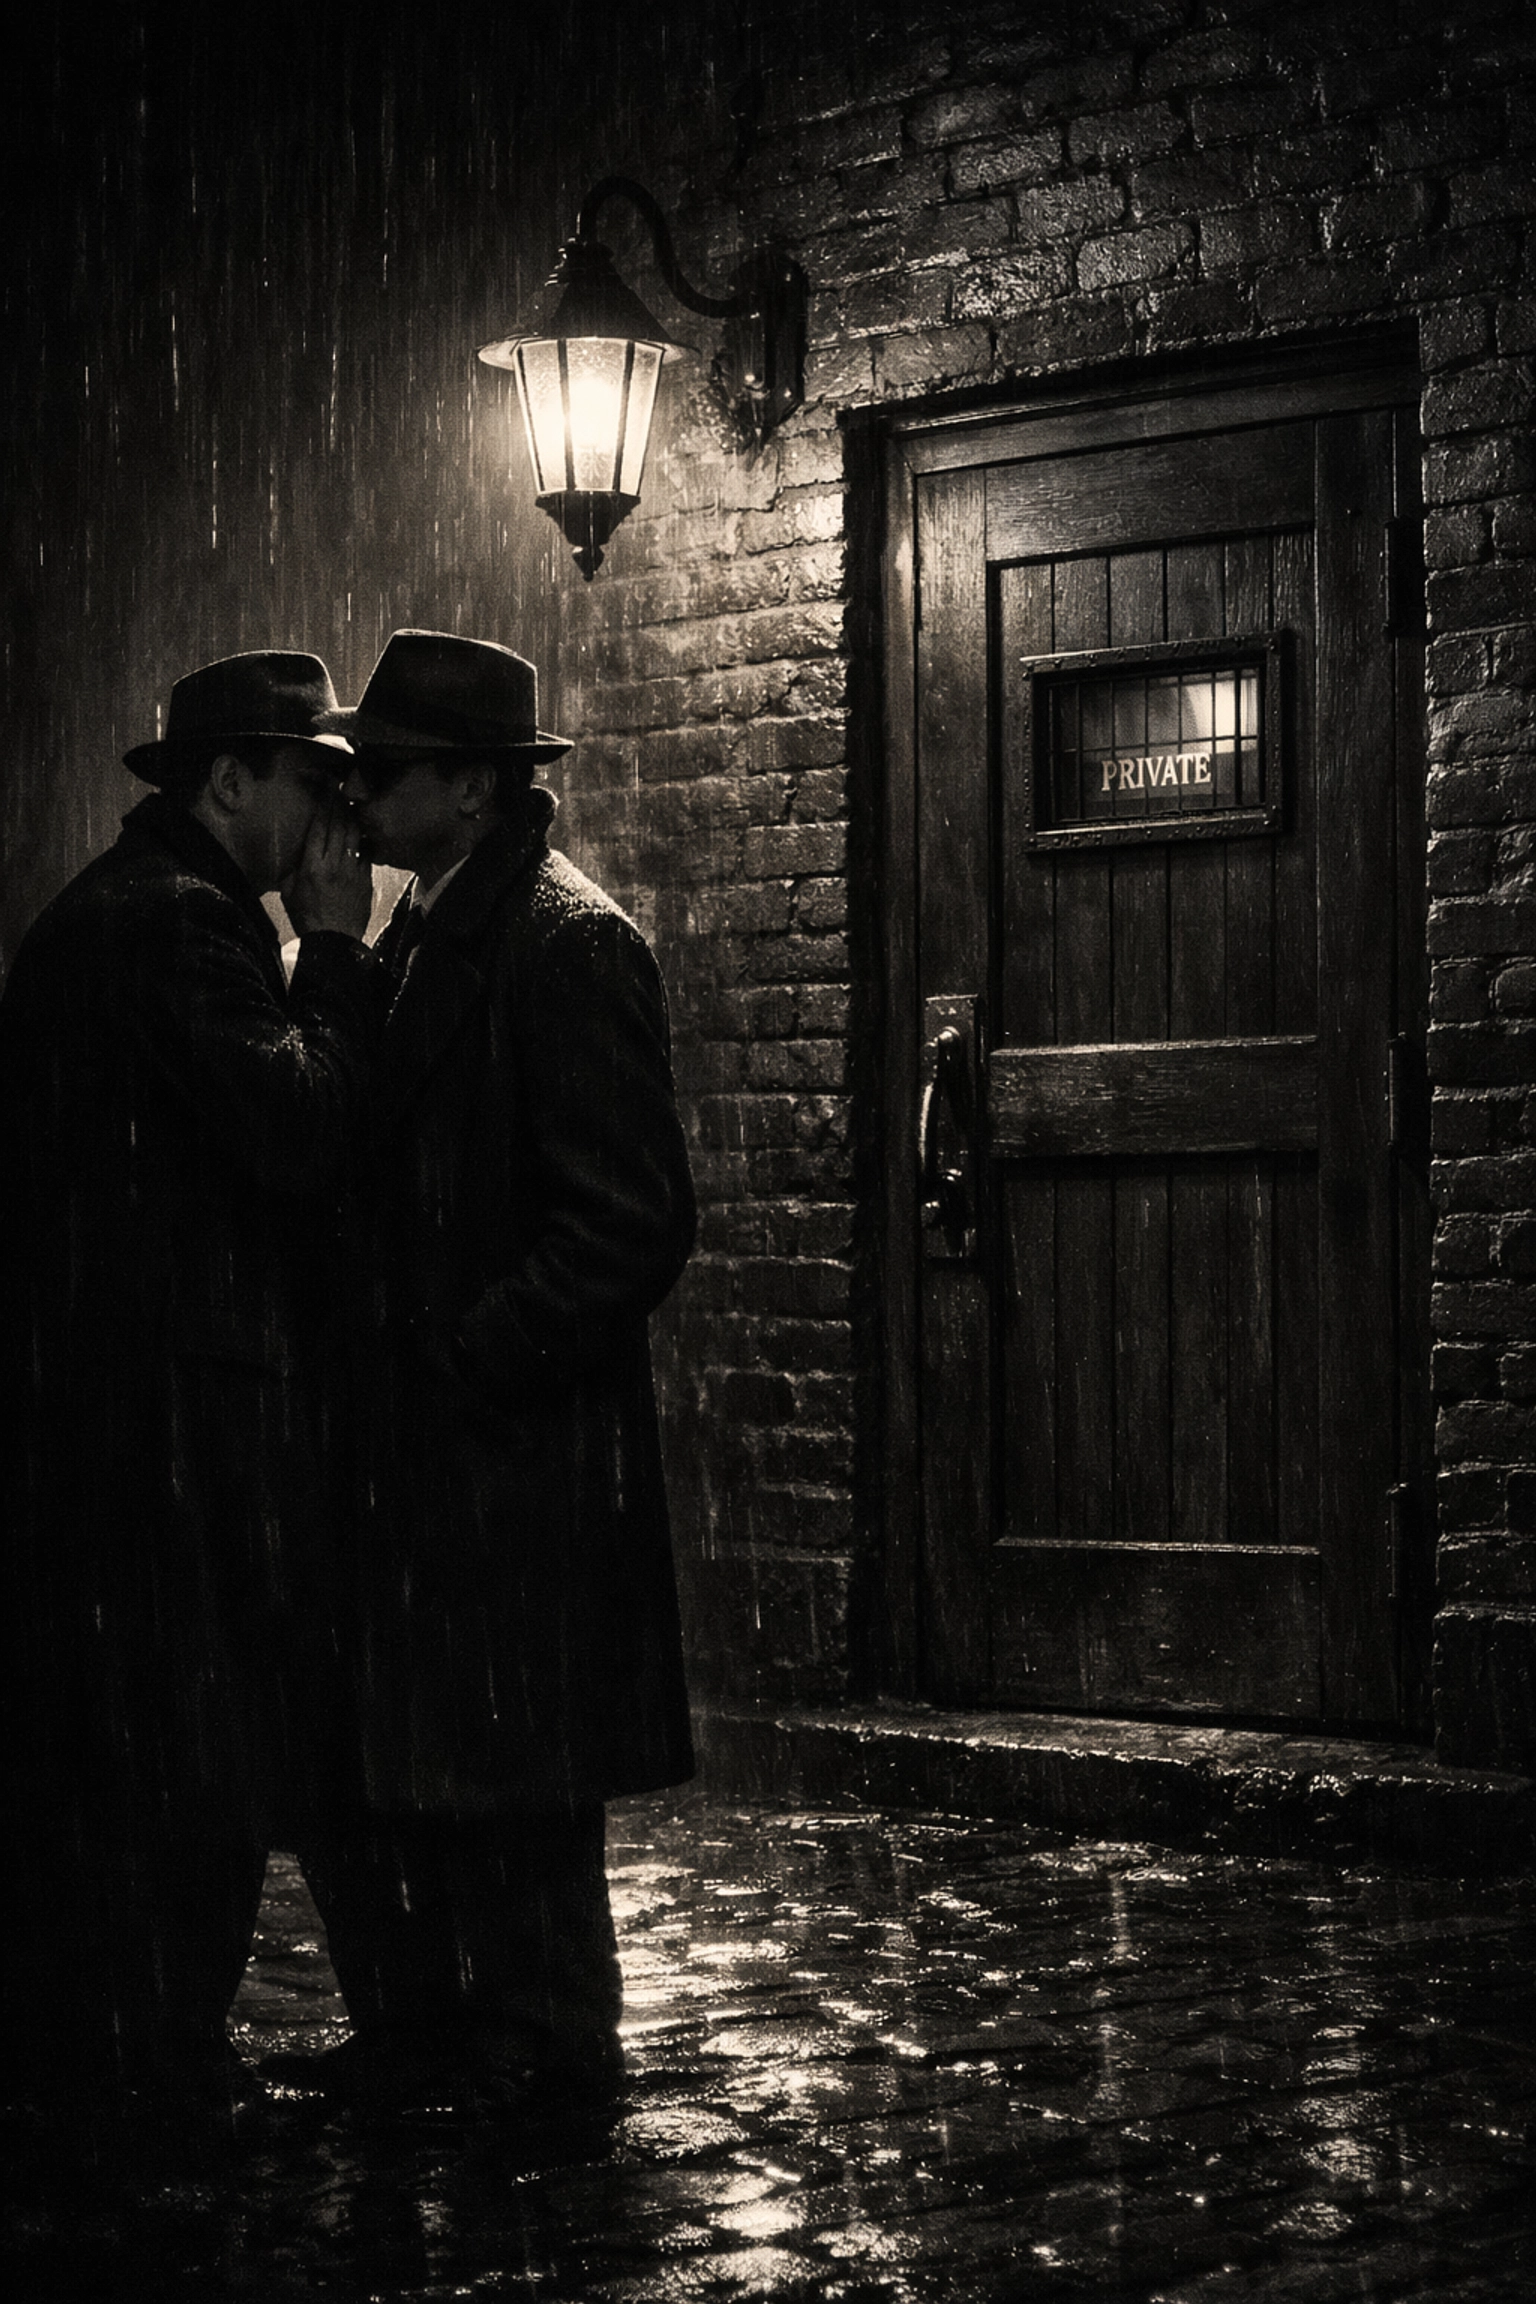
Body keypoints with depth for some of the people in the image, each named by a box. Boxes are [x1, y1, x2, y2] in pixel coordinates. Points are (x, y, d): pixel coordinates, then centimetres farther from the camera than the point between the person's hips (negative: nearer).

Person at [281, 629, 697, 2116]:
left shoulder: (568, 944, -14)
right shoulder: (420, 936, 14)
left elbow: (631, 1225, -19)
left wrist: (459, 1364, -19)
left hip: (519, 1456, -8)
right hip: (402, 1443, 8)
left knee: (506, 1787, 4)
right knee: (355, 1762, 11)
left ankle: (538, 2050, 20)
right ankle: (415, 2032, 25)